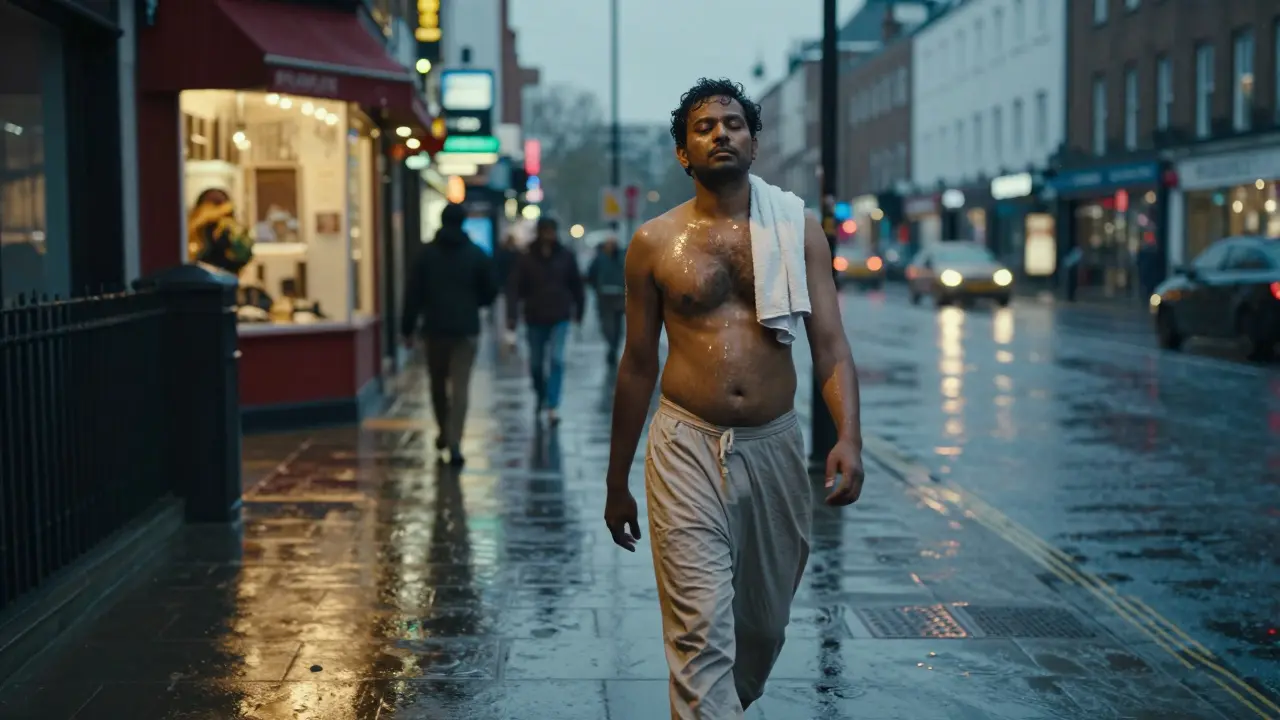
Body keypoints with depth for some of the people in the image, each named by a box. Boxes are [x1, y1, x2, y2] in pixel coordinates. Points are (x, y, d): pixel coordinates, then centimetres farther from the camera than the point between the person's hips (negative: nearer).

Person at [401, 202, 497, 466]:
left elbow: (413, 293, -2)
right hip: (466, 329, -1)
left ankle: (445, 433, 32)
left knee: (438, 384, 18)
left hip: (434, 328, 1)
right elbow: (490, 291, 4)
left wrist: (408, 328, 3)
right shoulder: (477, 254, -1)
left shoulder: (426, 253, -1)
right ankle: (454, 444, -13)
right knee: (460, 387, -3)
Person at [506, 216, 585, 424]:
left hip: (560, 317, -1)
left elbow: (576, 285, 7)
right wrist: (512, 315, -21)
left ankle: (552, 406, -15)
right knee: (536, 363, 12)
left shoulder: (566, 256, -2)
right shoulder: (526, 259, -6)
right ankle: (541, 397, 38)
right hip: (535, 319, 1)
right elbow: (514, 288, -11)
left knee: (556, 359, -14)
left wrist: (579, 309, 12)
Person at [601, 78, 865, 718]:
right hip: (687, 449, -2)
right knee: (701, 634, -9)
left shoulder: (799, 231, 3)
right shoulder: (653, 244, 2)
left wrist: (849, 436, -19)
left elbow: (829, 344, -2)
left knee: (765, 625, 16)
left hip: (775, 447, 2)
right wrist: (616, 484, 10)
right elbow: (638, 366, 8)